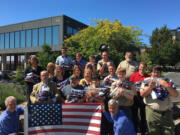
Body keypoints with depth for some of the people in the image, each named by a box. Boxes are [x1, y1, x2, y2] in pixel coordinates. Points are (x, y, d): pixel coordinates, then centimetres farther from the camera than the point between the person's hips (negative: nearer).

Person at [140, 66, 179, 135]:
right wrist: (150, 87, -19)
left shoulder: (166, 81, 8)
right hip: (152, 112, -1)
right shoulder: (146, 81, 4)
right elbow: (142, 94, -3)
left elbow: (176, 95, 2)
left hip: (166, 112, 2)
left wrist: (167, 86, -14)